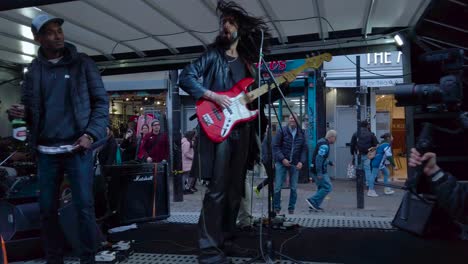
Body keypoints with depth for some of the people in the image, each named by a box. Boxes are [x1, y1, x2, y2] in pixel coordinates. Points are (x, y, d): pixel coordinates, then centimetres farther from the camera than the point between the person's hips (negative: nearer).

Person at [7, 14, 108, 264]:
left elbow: (101, 101, -1)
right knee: (47, 208, 9)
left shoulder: (82, 63, 3)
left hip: (77, 148, -3)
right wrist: (20, 112, -6)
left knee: (84, 206, -2)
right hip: (45, 151, 4)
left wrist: (91, 134, -13)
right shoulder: (33, 70, 12)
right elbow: (27, 107, 19)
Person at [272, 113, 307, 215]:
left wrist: (301, 161, -3)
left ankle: (291, 209, 19)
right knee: (277, 187, -2)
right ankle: (276, 208, 11)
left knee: (294, 188, 6)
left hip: (295, 164, 3)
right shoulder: (282, 131, -2)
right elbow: (275, 146, -5)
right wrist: (282, 159, -13)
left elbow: (304, 149, 10)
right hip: (281, 162, -3)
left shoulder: (301, 133, 8)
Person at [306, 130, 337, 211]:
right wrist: (319, 173, -27)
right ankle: (312, 201, -6)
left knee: (321, 187, 16)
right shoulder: (324, 145, -18)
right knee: (327, 187, -6)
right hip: (320, 171, -10)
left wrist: (329, 161, 24)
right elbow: (319, 158, -26)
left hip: (318, 170, 10)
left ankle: (315, 205, 16)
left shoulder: (322, 142, 14)